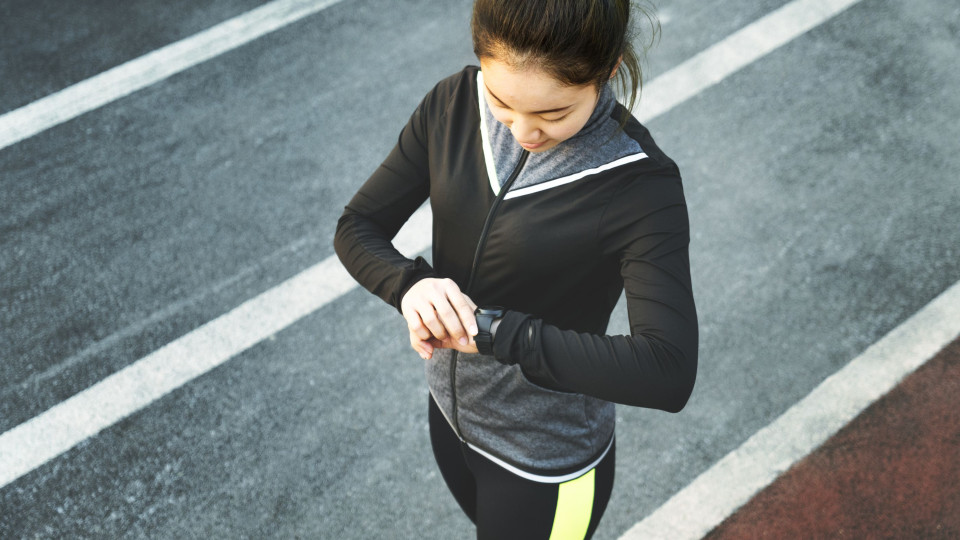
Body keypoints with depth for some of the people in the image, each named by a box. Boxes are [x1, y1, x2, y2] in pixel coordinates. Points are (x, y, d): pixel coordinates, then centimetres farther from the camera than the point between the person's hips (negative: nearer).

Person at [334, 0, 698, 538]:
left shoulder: (640, 185, -29)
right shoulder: (454, 104, -14)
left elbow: (668, 373, -38)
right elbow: (357, 228, -7)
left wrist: (487, 329, -37)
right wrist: (411, 283, -30)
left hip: (546, 464, -6)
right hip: (452, 412, 6)